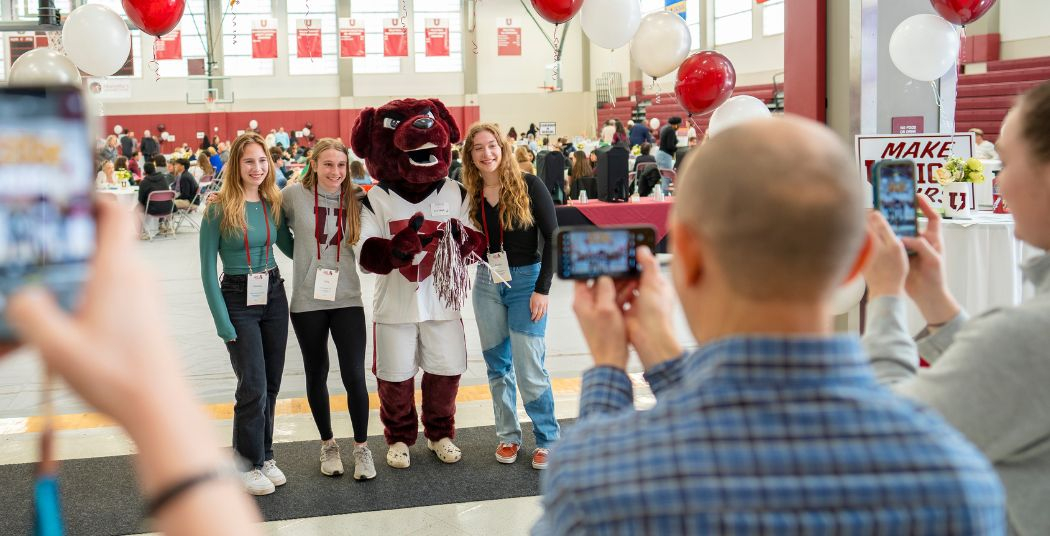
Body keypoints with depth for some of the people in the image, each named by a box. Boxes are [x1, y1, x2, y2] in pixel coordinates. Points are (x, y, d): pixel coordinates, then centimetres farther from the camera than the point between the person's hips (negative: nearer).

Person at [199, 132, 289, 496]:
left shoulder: (274, 203, 3)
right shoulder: (218, 208, -10)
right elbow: (208, 268, -9)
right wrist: (222, 321, -13)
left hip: (274, 295, 5)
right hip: (238, 299, -5)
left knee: (271, 383, 10)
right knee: (254, 386, -4)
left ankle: (264, 455, 25)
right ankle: (248, 465, 11)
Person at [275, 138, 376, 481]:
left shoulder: (355, 199, -1)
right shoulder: (295, 195, -5)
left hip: (347, 298, 0)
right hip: (307, 300, 0)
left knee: (354, 376, -4)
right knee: (316, 374, 13)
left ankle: (361, 447, 15)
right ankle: (328, 444, 31)